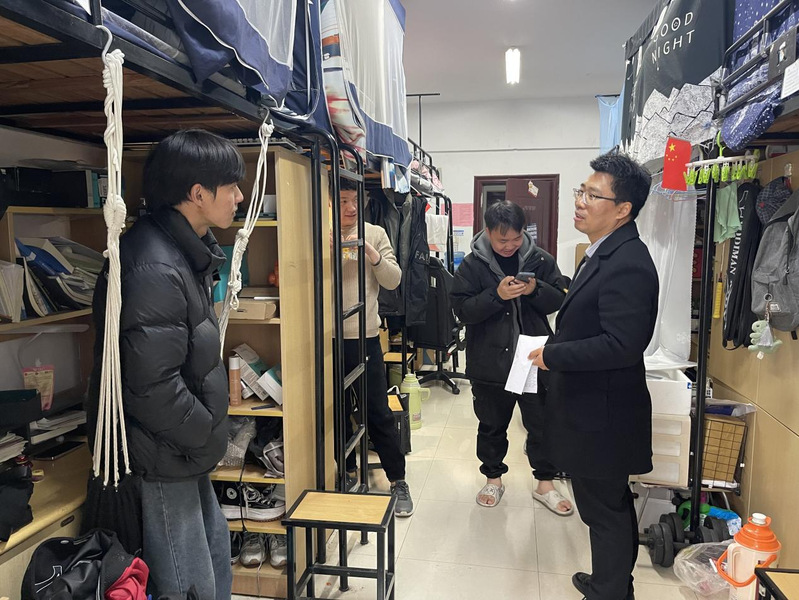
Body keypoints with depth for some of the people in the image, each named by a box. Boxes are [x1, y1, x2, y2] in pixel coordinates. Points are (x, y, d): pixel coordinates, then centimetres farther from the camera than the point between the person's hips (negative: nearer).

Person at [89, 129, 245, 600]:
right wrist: (209, 435, -13)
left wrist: (209, 431, 10)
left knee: (215, 554, 24)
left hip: (186, 451, 10)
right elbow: (153, 388, -29)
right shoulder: (154, 269, -27)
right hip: (160, 461, -10)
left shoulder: (187, 249, 6)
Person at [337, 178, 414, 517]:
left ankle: (398, 482, 18)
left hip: (364, 337, -1)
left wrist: (371, 254, -18)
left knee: (379, 413, 4)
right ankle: (349, 471, 35)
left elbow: (393, 280, -2)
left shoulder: (375, 234, 2)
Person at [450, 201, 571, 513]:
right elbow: (462, 309, -11)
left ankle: (544, 483, 31)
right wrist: (497, 295, -24)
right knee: (492, 426, 16)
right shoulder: (473, 265, -6)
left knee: (542, 423, 11)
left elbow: (559, 300, 1)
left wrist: (536, 290, -19)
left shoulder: (540, 260, -1)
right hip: (489, 362, -1)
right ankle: (493, 479, 36)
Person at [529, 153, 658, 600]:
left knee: (605, 510, 9)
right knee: (611, 505, 25)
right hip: (591, 408, 10)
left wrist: (552, 356, -20)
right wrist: (556, 351, 5)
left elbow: (621, 344, -29)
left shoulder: (628, 264, -24)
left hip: (601, 415, -10)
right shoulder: (604, 254, 9)